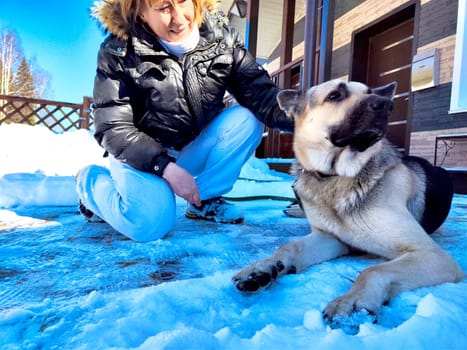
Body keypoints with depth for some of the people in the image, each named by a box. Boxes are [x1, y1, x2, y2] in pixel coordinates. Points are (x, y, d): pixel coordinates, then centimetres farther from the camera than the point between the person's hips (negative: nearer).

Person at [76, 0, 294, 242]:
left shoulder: (220, 36, -8)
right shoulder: (120, 51, -16)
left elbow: (258, 91, -15)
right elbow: (113, 129, -17)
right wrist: (165, 167, -29)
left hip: (193, 148, 4)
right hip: (139, 154, -3)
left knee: (246, 118, -20)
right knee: (152, 222, -27)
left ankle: (205, 199, -2)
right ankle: (91, 181, 7)